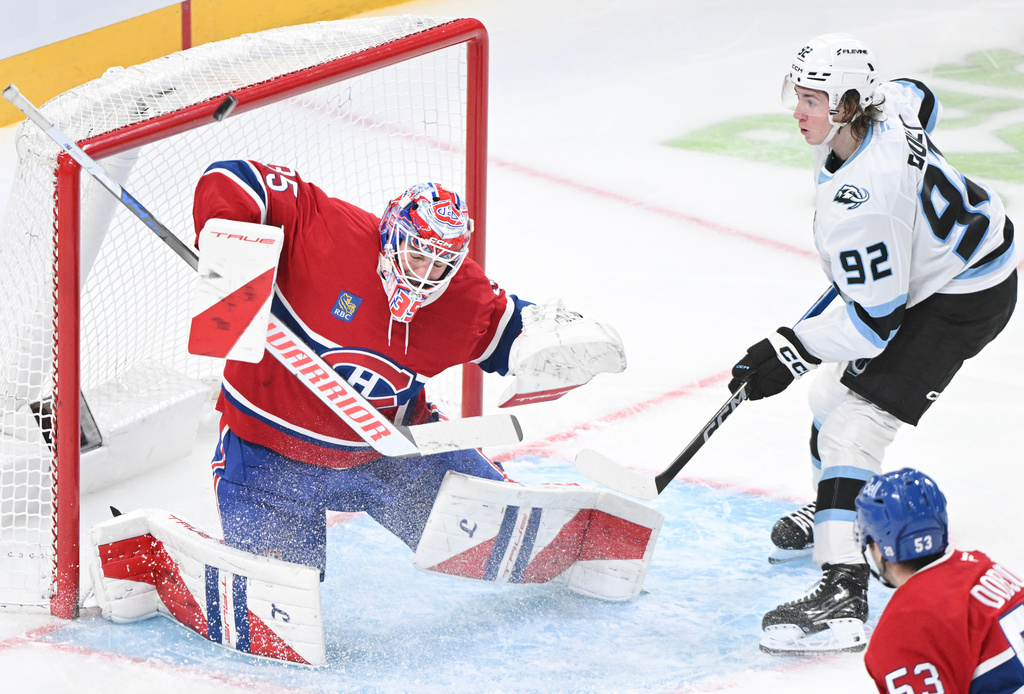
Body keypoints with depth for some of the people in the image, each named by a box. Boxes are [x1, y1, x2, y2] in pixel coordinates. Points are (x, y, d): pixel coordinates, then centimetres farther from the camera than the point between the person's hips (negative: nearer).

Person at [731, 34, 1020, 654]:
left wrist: (790, 351, -23)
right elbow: (921, 99, 16)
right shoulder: (888, 106, -11)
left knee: (854, 423, -19)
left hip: (963, 301, -11)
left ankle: (844, 593, -28)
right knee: (835, 384, 23)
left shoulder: (856, 204, -35)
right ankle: (835, 514, 46)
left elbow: (876, 319, -29)